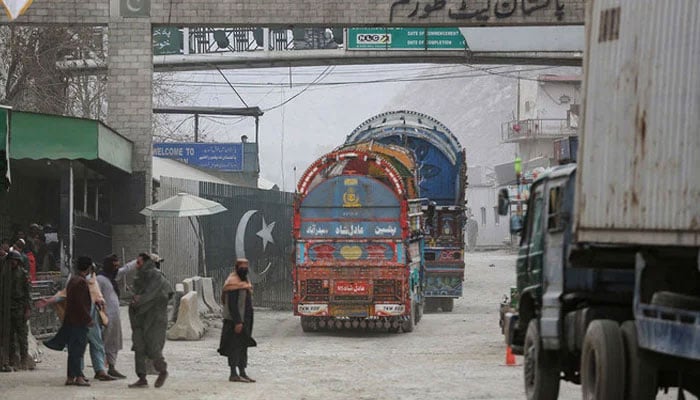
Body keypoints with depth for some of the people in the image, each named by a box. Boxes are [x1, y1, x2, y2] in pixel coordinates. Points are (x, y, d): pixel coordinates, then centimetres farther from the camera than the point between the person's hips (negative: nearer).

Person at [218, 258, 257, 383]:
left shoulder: (244, 281, 16)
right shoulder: (233, 283, -15)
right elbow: (232, 305, -21)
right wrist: (237, 322, -25)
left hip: (244, 320, 10)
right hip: (235, 321, -10)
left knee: (243, 347, 12)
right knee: (234, 347, -7)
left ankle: (242, 373, 18)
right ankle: (233, 374, -5)